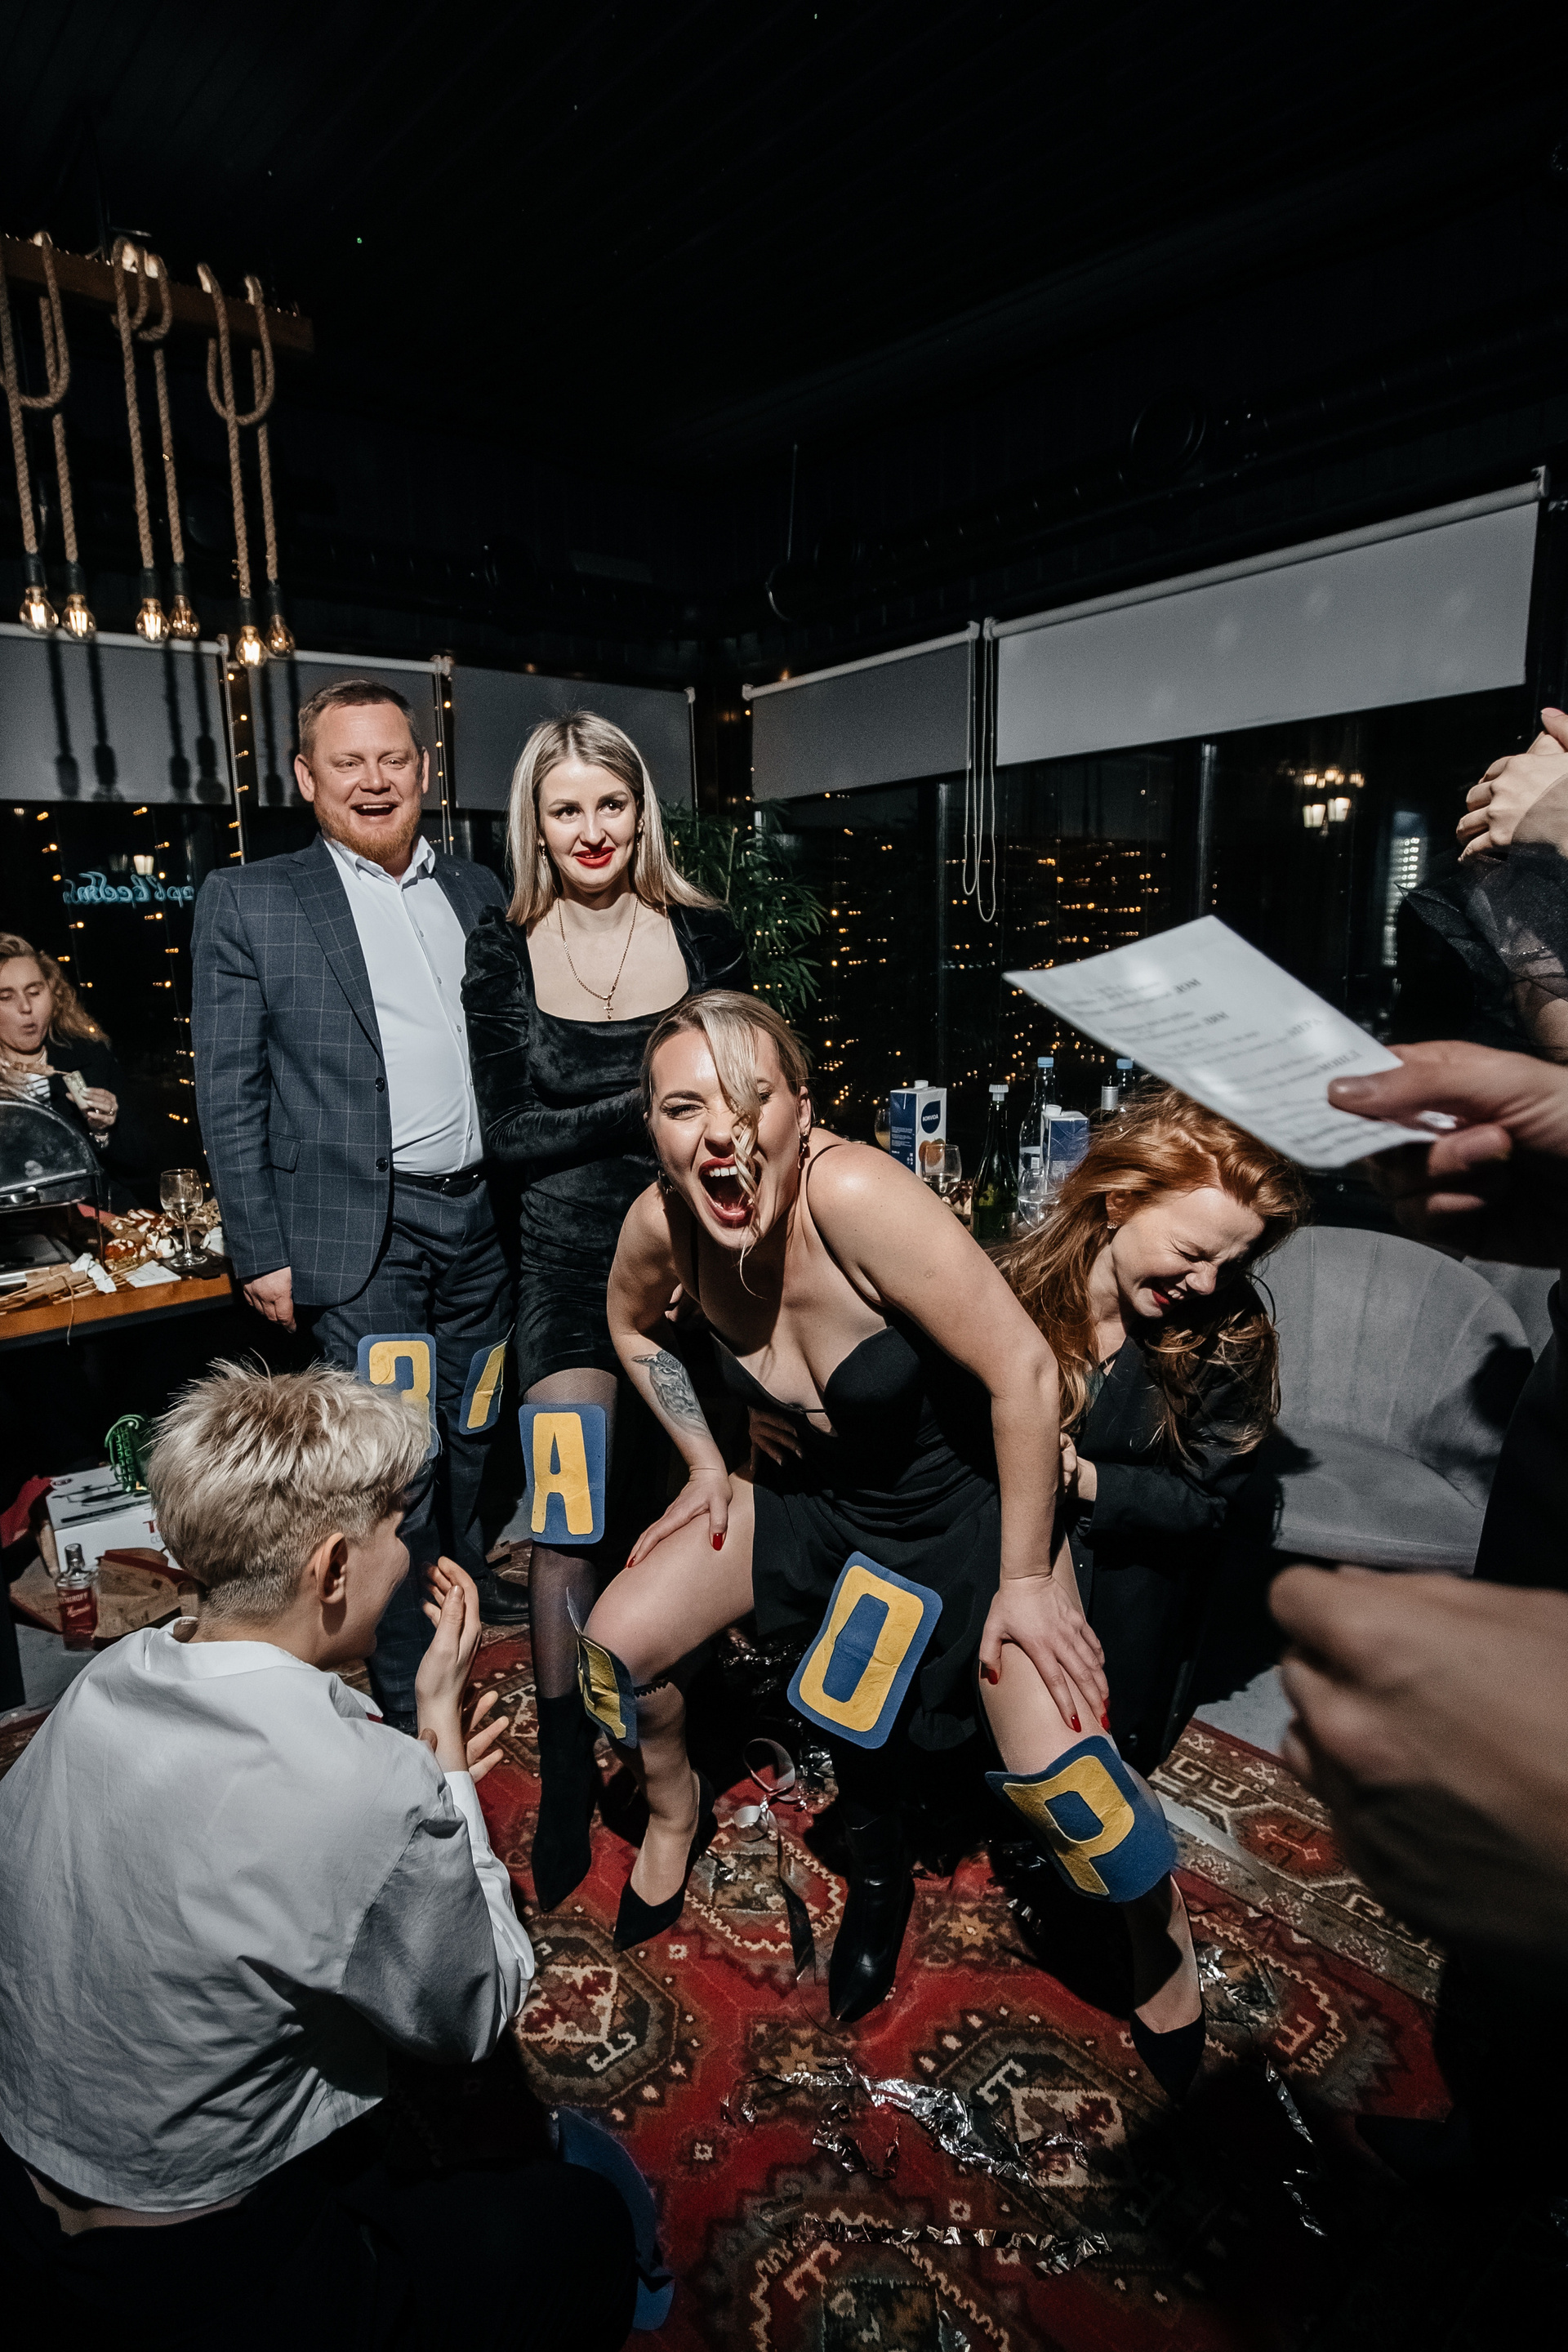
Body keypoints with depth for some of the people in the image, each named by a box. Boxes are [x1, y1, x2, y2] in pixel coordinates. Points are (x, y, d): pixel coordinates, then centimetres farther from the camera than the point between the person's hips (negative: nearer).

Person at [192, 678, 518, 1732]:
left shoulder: (478, 892, 9)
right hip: (362, 1231, -4)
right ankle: (408, 1682, 22)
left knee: (477, 1426, 20)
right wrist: (262, 1251, -8)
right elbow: (229, 1093, -4)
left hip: (481, 1211, 5)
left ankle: (470, 1571, 46)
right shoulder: (248, 901, -3)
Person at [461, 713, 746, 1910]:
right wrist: (639, 1108, -16)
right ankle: (566, 1771, 18)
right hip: (571, 1252, -1)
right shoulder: (502, 952, -2)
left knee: (664, 1490, 15)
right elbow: (508, 1130, -6)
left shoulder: (705, 936, -1)